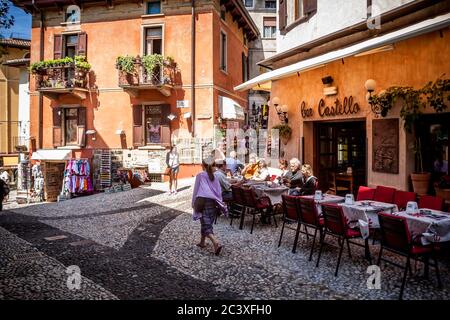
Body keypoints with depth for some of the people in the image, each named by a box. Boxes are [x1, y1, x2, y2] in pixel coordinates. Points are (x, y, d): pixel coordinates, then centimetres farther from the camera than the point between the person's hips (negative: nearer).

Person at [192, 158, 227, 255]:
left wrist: (194, 203, 10)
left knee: (206, 224, -8)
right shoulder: (214, 176, 10)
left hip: (203, 201, -5)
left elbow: (196, 190, 1)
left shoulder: (200, 175, -2)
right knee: (207, 223, 18)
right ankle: (202, 242, 30)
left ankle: (216, 243, -27)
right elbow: (219, 191, 10)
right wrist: (219, 203, 15)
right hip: (214, 202, 5)